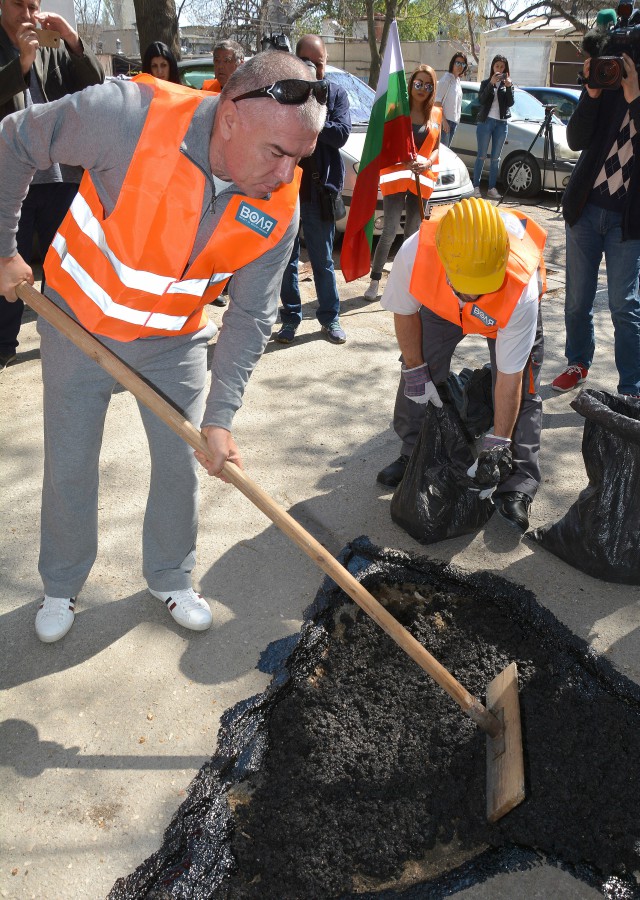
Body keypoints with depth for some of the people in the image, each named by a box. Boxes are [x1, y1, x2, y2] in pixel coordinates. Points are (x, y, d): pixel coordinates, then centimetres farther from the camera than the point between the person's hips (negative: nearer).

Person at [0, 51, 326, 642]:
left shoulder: (279, 208, -20)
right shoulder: (130, 115, -31)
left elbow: (251, 317, -13)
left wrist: (220, 418, -20)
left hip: (174, 340, 2)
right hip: (80, 322, -2)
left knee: (180, 464, 7)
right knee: (69, 466, 9)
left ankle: (171, 578, 33)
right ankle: (61, 585, 34)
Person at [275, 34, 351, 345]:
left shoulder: (336, 94, 5)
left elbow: (341, 134, -10)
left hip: (318, 191, 0)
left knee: (323, 262, 8)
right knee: (286, 261, 7)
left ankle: (329, 318, 20)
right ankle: (290, 318, 19)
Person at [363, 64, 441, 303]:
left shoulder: (436, 114, 9)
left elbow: (436, 147, 13)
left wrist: (427, 163, -9)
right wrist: (403, 159, -20)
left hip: (422, 179, 4)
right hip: (395, 175, -4)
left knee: (412, 232, 9)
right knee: (390, 231, -12)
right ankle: (375, 280, -6)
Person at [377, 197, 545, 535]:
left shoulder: (522, 292, -44)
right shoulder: (414, 253, -41)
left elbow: (509, 377, -33)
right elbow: (405, 311, -17)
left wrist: (498, 442, -28)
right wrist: (415, 370, -10)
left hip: (508, 310, -2)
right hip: (440, 302, 2)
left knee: (522, 391, -12)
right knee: (418, 379, -3)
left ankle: (518, 486, -3)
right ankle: (413, 455, 18)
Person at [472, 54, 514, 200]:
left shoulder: (508, 83, 12)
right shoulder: (486, 83, 8)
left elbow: (510, 103, -1)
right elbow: (481, 99, -9)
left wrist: (508, 87, -16)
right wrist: (491, 83, -19)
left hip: (501, 123, 2)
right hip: (485, 121, -2)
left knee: (496, 158, 3)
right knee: (481, 156, -5)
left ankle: (492, 188, 4)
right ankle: (476, 187, -5)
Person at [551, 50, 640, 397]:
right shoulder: (608, 85, 1)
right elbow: (576, 140, -5)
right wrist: (592, 93, -17)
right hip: (585, 208, 3)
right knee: (577, 298, 11)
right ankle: (578, 362, 31)